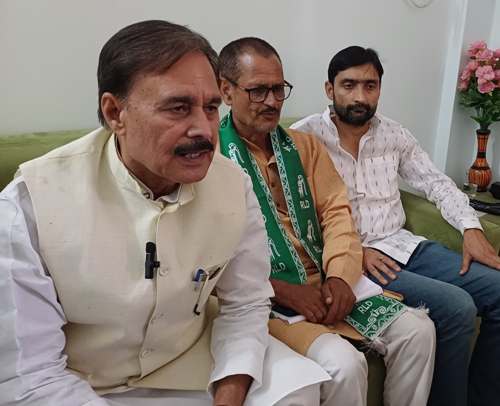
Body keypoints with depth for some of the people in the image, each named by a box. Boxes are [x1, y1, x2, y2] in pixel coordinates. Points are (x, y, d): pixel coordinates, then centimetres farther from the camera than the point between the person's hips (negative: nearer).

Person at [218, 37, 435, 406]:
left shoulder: (305, 146, 13)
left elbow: (336, 212, 6)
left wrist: (340, 277, -10)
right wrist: (283, 291, -18)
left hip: (326, 283, 6)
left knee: (418, 330, -6)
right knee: (343, 363, -25)